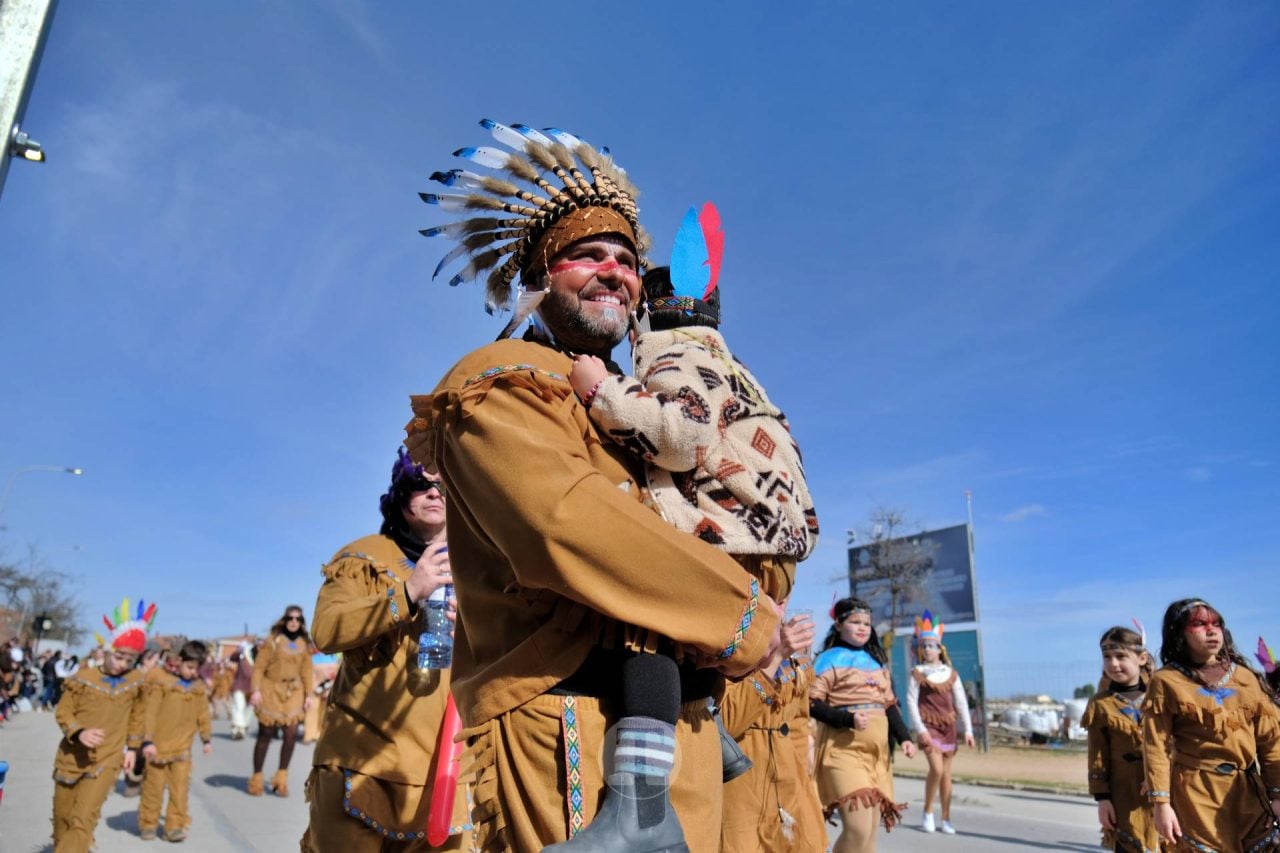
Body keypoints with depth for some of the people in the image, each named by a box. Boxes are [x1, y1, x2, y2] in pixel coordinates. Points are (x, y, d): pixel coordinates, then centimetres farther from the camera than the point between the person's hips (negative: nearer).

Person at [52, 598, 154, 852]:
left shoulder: (135, 681, -2)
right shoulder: (83, 676, -9)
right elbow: (63, 712, -3)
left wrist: (132, 747, 14)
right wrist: (80, 732, -20)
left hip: (106, 761, -1)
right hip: (72, 757, 1)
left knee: (83, 821, -13)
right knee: (62, 818, 14)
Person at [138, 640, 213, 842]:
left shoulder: (199, 686, 3)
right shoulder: (162, 681, -9)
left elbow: (203, 715, 12)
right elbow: (151, 713, -10)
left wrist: (207, 738, 15)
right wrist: (147, 741, -13)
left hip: (183, 747, 3)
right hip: (158, 745, -3)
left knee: (180, 788, 0)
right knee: (154, 787, 9)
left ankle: (175, 825, 9)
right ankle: (148, 824, 25)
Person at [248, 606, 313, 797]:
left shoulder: (304, 643, 5)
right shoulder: (273, 640, -5)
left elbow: (306, 671, 9)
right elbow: (259, 666, -7)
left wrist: (308, 694, 6)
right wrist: (256, 690, -15)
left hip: (293, 692, 3)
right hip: (271, 690, -3)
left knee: (291, 734, -7)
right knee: (265, 735, 5)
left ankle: (281, 776, 8)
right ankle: (256, 777, 21)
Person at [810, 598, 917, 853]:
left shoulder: (877, 660, 16)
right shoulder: (831, 659, -3)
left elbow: (889, 704, 19)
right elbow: (812, 704, -10)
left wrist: (904, 737, 5)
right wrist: (848, 719, -22)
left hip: (876, 752, 7)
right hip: (843, 751, -7)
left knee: (871, 832, 8)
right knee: (859, 829, -17)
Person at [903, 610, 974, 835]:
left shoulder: (951, 674, 6)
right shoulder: (917, 673, -2)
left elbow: (961, 703, 6)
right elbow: (911, 702, -7)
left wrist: (967, 730, 1)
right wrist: (920, 729, -15)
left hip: (948, 726, 3)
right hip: (928, 725, -3)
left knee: (946, 774, 8)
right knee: (936, 769, -17)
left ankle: (946, 819, 18)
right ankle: (928, 812, 2)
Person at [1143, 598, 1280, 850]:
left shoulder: (1245, 677, 9)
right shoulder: (1166, 681, -4)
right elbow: (1156, 746, -7)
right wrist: (1161, 802, -12)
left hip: (1247, 789, 4)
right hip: (1196, 791, -4)